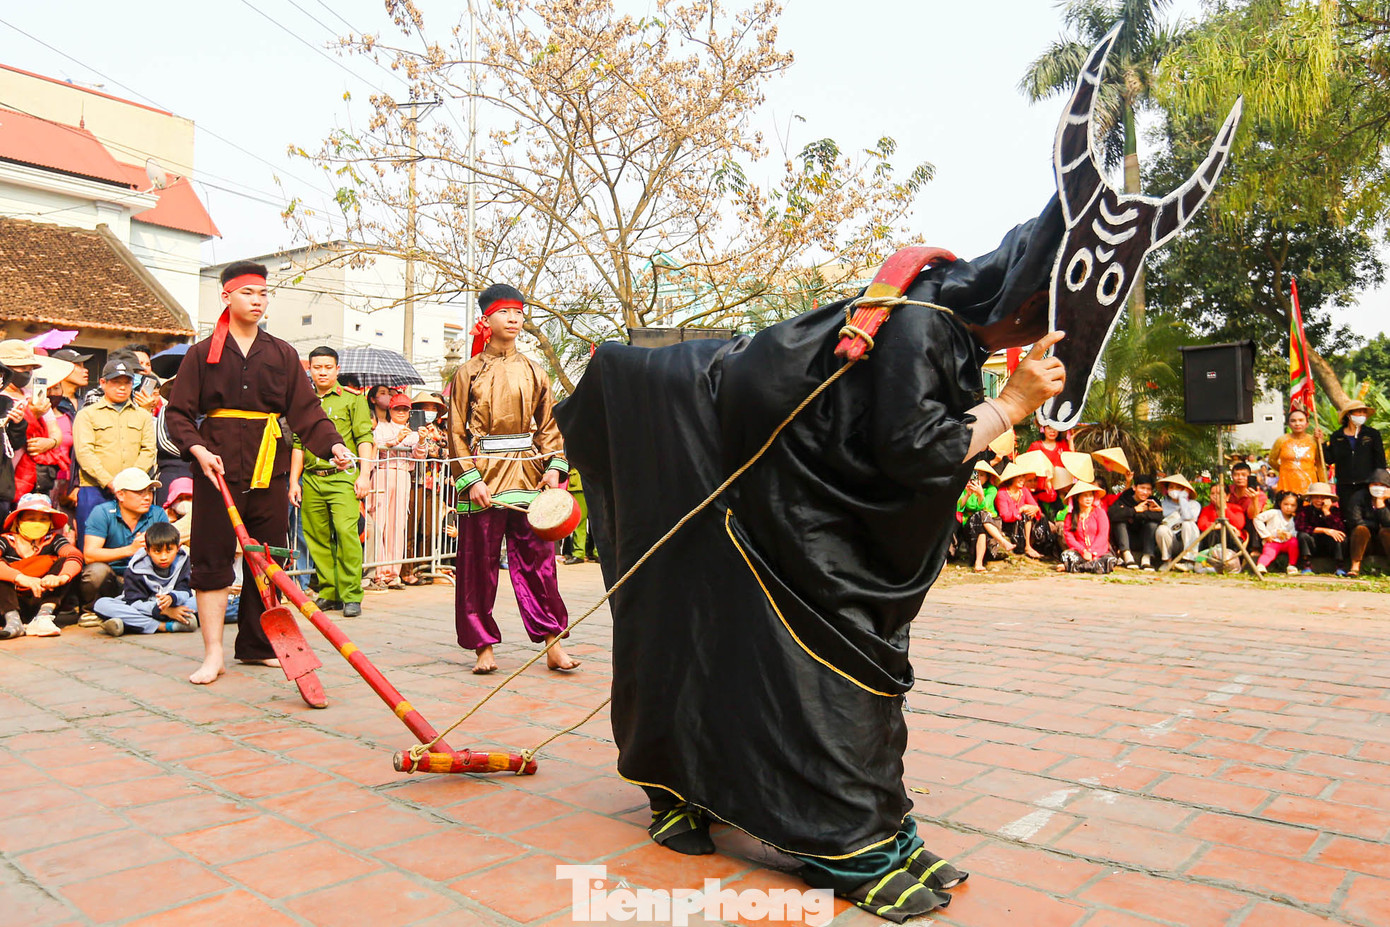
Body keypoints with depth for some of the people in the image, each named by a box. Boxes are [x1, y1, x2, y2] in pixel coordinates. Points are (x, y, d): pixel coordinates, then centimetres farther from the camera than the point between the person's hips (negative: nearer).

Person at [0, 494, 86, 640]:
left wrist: (62, 577, -38)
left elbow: (75, 556, -18)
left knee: (64, 562, -14)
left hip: (43, 601, 1)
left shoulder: (53, 539, 3)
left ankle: (43, 617, -30)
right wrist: (21, 578, -38)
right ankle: (12, 620, -33)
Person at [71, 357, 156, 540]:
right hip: (95, 490, -2)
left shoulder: (143, 416, 19)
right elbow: (84, 452, -3)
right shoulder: (86, 414, 9)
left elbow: (149, 450, 7)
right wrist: (109, 482, -15)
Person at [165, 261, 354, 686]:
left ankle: (257, 646, 18)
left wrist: (333, 444, -12)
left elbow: (306, 411, 5)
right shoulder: (203, 353, 6)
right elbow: (178, 413, 3)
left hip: (269, 470, 2)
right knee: (212, 560, -1)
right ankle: (213, 653, 6)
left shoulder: (282, 354, 11)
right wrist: (197, 448, -15)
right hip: (218, 468, -2)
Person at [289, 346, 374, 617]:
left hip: (342, 477, -4)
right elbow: (298, 445, 20)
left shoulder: (352, 400, 7)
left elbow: (364, 439, 2)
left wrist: (364, 474, -8)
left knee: (346, 532, -17)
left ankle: (351, 595, -11)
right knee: (317, 538, 4)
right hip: (311, 481, 5)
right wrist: (294, 481, 13)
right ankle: (329, 593, 14)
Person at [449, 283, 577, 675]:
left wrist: (553, 467, -4)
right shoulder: (468, 373, 4)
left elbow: (549, 425, 11)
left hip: (528, 477, 2)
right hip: (483, 479, -2)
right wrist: (470, 479, -10)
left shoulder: (535, 373, 11)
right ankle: (483, 647, 15)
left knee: (537, 559, 1)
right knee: (478, 565, 3)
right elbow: (457, 433, 0)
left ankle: (552, 644, 6)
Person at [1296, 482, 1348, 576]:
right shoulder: (1305, 510, -4)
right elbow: (1300, 526, -24)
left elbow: (1340, 529, -20)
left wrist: (1326, 512, -20)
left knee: (1341, 536, -27)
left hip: (1330, 548, 1)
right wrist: (1325, 530, -26)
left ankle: (1340, 568, -21)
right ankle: (1307, 567, -24)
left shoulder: (1335, 510, -3)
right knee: (1303, 535, -28)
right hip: (1313, 548, 0)